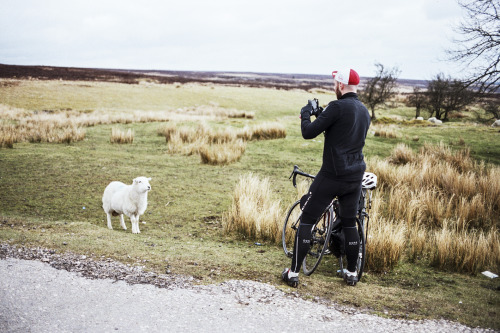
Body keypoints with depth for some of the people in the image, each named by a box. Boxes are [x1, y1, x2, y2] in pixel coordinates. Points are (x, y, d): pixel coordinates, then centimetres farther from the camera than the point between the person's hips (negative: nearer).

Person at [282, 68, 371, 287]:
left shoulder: (337, 107, -15)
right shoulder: (364, 111, 10)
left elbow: (308, 133, -15)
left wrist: (305, 114, 4)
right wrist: (322, 116, 21)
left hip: (332, 175, -7)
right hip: (356, 178, 7)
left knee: (307, 221, 3)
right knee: (349, 223, 18)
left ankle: (293, 274, 5)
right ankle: (351, 274, 24)